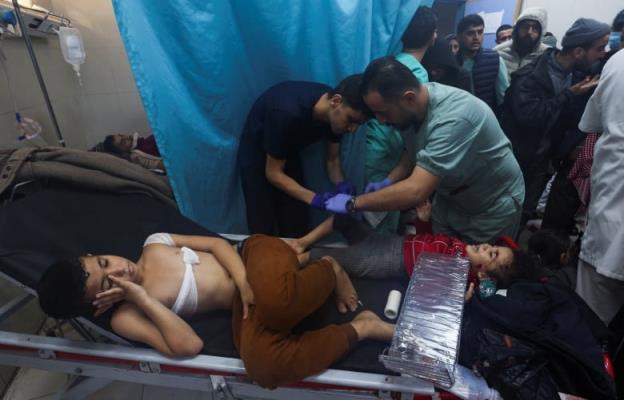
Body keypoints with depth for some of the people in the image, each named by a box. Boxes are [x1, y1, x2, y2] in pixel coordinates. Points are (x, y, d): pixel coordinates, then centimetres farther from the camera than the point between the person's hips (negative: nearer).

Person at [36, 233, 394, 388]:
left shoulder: (154, 245, 6)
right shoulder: (126, 317, -3)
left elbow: (216, 243, 2)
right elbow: (189, 346, -16)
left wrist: (245, 282, -14)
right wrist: (144, 299, -18)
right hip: (242, 304, -1)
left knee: (275, 298, -38)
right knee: (261, 363, -35)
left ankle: (328, 269, -4)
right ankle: (361, 327, -15)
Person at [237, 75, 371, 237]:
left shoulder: (336, 115, -18)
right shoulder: (288, 114, -37)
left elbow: (332, 160, -5)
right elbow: (273, 173, -27)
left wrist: (341, 184, -25)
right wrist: (315, 199, -36)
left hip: (288, 154, 6)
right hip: (256, 155, -5)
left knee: (297, 230, 4)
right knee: (264, 232, -4)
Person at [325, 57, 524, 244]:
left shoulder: (452, 119, -38)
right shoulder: (416, 103, -14)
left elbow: (416, 191, -42)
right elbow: (415, 149, 5)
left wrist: (353, 203, -34)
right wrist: (388, 182, -11)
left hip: (493, 206, -6)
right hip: (451, 199, 6)